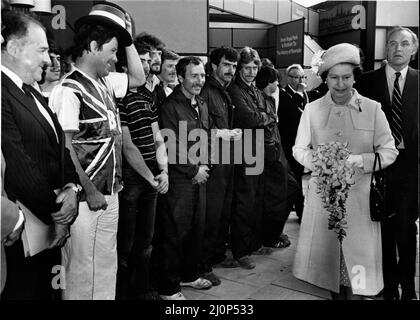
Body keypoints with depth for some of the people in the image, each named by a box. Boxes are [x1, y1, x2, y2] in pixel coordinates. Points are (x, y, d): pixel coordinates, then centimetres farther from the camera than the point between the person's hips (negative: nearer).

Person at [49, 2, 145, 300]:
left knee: (107, 267, 19)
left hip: (110, 194, 8)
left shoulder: (104, 83, 8)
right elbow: (65, 148, -17)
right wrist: (90, 193, -16)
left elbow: (138, 78, 22)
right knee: (84, 274, 6)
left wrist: (128, 38, 12)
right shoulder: (68, 90, -16)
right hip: (89, 198, -8)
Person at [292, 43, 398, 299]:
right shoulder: (312, 110, 2)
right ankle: (335, 294, 32)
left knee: (358, 252, 3)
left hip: (360, 194, -1)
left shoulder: (373, 109, -3)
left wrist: (357, 160, -17)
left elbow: (389, 151, 0)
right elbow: (299, 149, 6)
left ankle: (354, 293, 24)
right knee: (326, 248, 11)